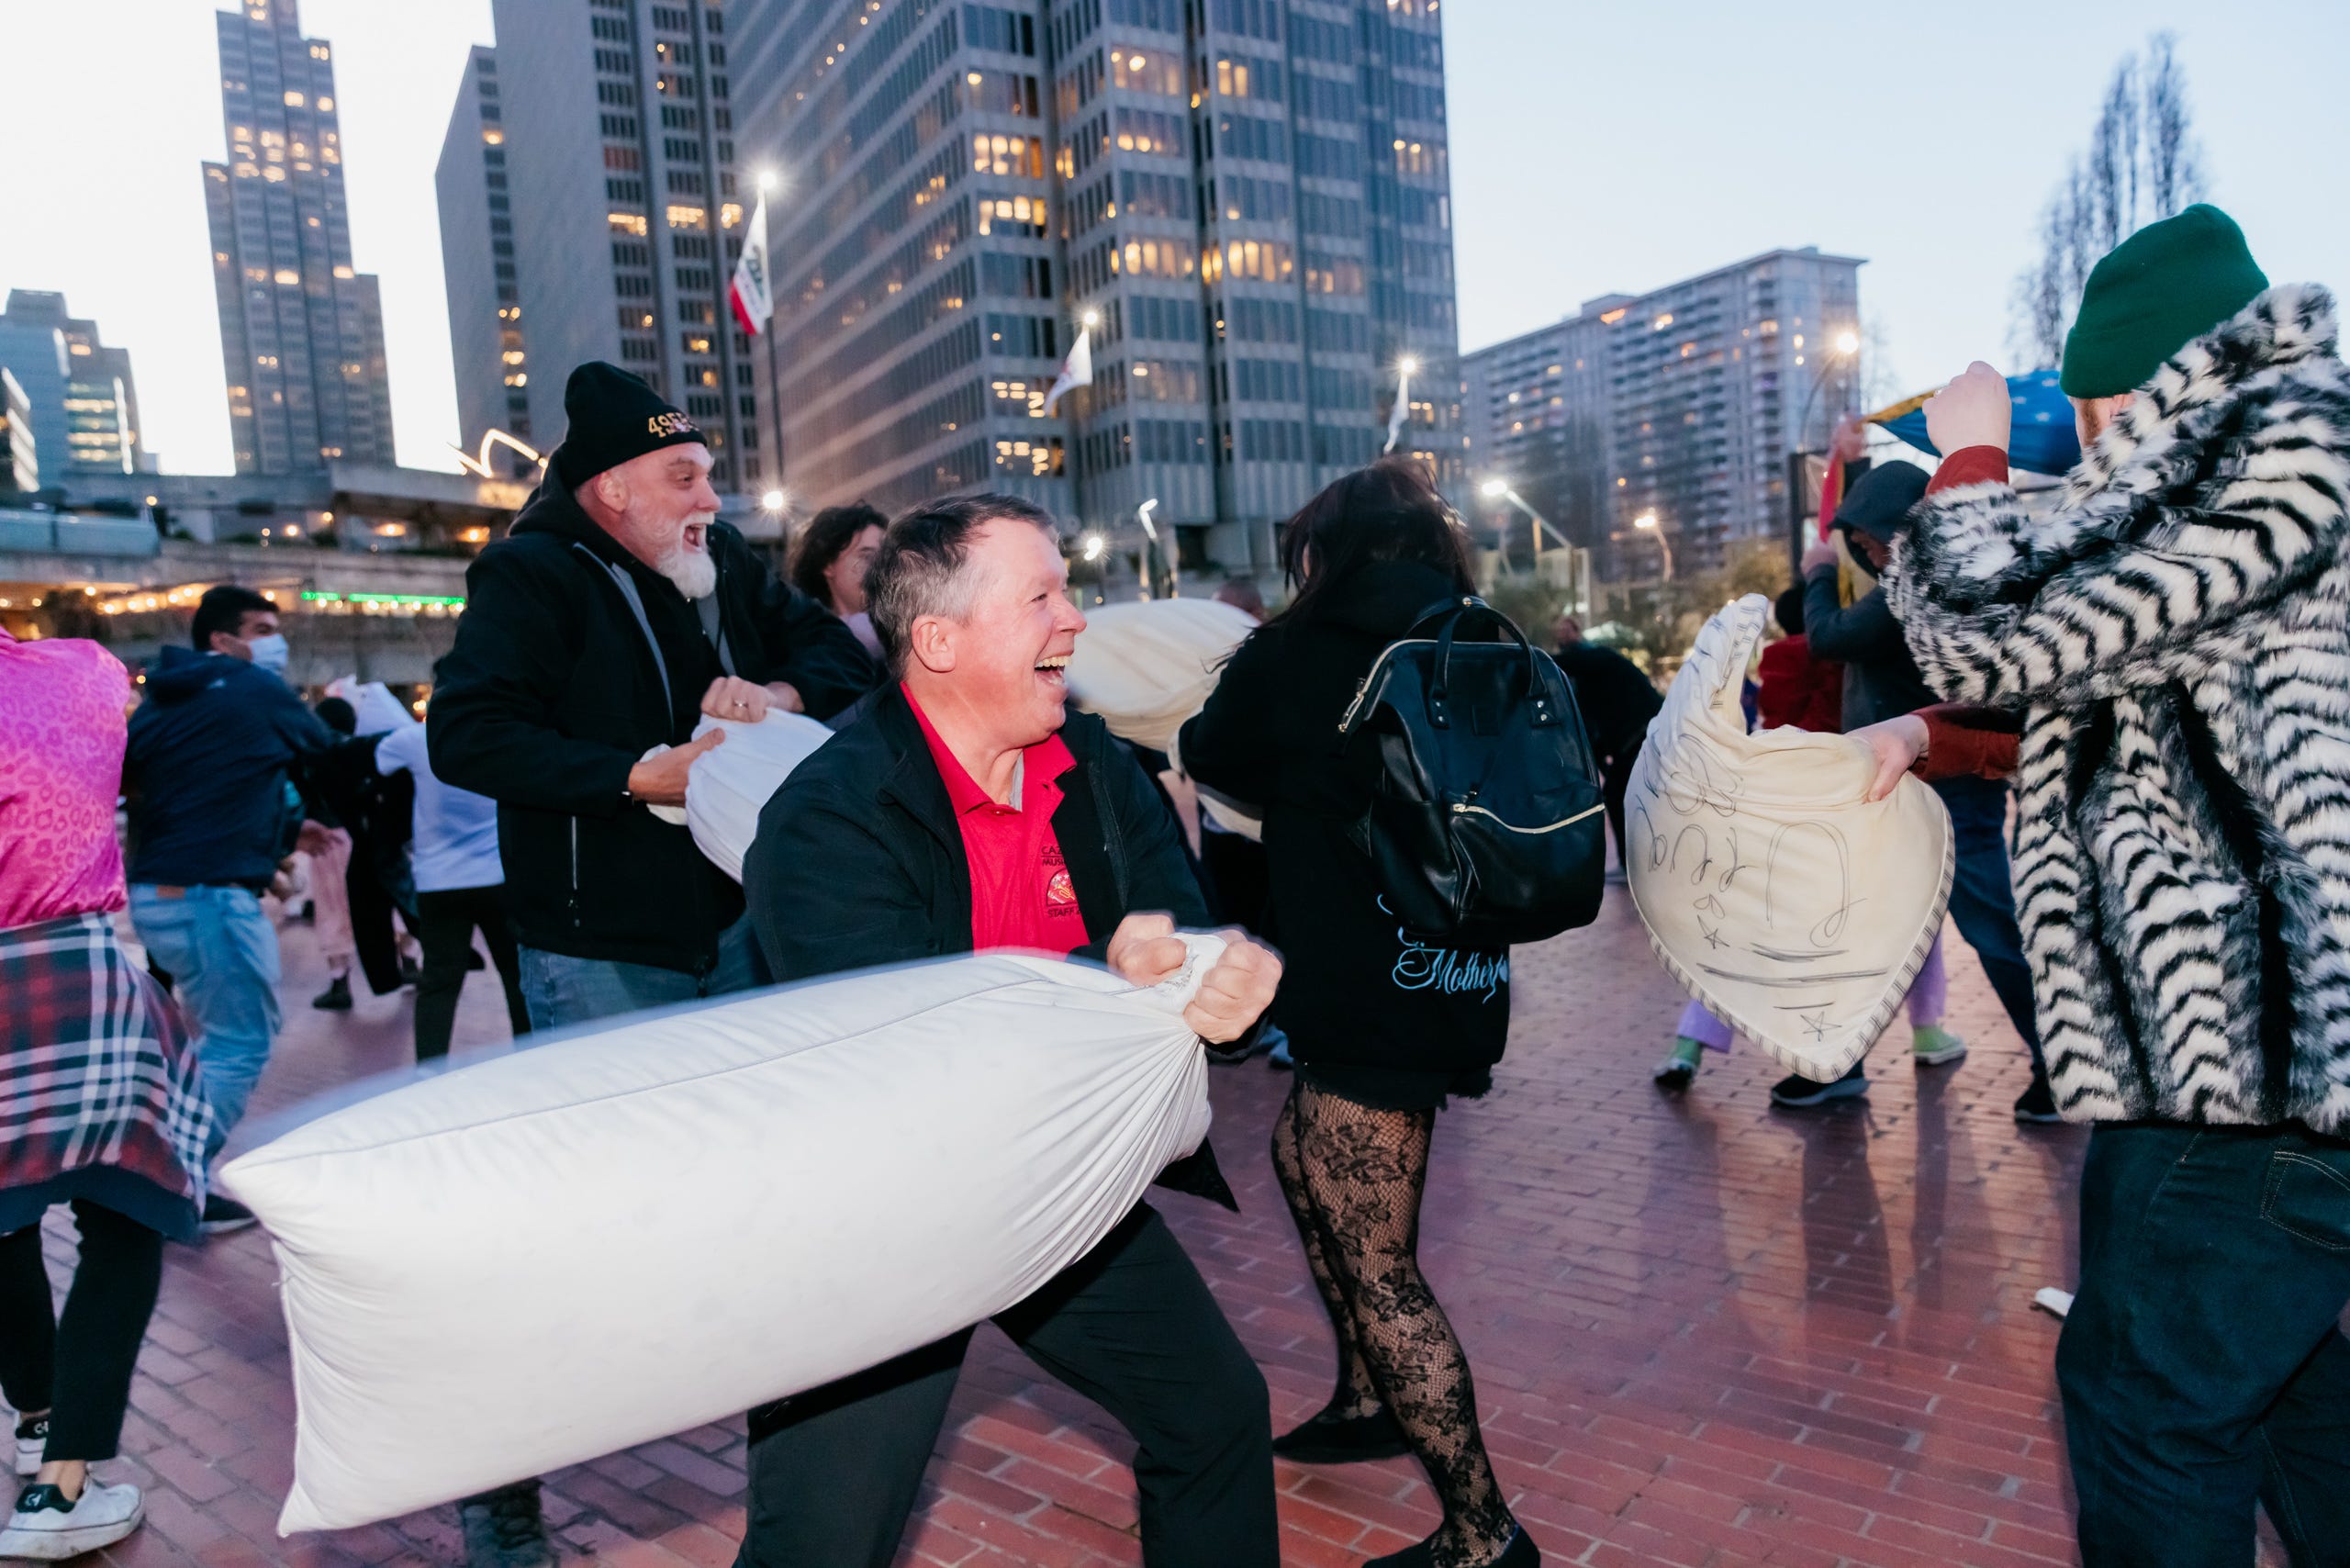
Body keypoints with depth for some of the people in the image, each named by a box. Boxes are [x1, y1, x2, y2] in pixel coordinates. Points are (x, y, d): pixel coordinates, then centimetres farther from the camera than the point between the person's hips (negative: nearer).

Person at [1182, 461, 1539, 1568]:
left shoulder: (1300, 651, -7)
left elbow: (1209, 754, 9)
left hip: (1372, 989, -8)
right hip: (1453, 976, 8)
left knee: (1378, 1267, 2)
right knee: (1300, 1153, 25)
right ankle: (1368, 1399, 37)